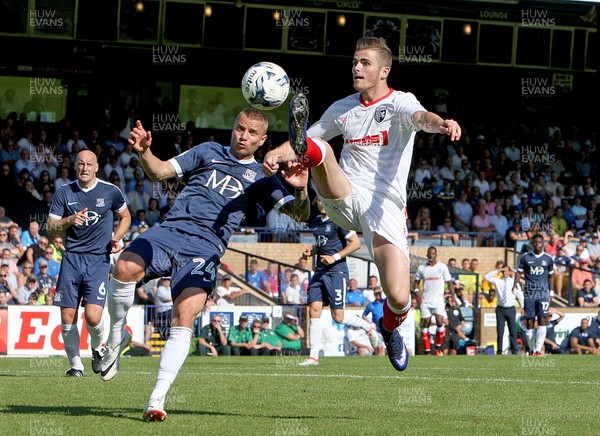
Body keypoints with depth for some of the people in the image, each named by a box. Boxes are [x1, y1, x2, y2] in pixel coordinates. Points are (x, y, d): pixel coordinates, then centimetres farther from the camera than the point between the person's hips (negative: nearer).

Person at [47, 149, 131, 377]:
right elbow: (51, 226, 4)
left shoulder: (110, 191, 1)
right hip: (72, 257, 2)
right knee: (68, 317, -2)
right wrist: (70, 220, -16)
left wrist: (115, 238, 0)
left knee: (93, 317, -15)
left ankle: (98, 349, 17)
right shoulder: (64, 192, 3)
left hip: (99, 258, -2)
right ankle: (75, 364, 14)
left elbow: (125, 217, 17)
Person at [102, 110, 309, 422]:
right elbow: (160, 172, 15)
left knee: (184, 317, -23)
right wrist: (144, 152, -7)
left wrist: (301, 190, -14)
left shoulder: (260, 180, 18)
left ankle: (157, 400, -24)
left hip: (205, 249, -1)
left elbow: (300, 214, 9)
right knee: (125, 267, -30)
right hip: (171, 231, 1)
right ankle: (116, 337, -3)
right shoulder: (208, 152, 21)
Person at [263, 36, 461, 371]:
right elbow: (317, 135, 23)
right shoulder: (343, 108, 16)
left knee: (399, 298, -13)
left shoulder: (399, 102, 0)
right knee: (318, 148, -26)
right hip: (343, 199, 3)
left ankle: (390, 327, 21)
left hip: (385, 208, -3)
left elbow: (420, 117, -22)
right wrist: (276, 153, -1)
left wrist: (441, 123, -48)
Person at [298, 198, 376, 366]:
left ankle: (368, 327, 23)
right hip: (319, 271, 7)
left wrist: (335, 257, -18)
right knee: (314, 310, -4)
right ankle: (313, 356, -3)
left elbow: (356, 243, -12)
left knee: (338, 316, -6)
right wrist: (311, 252, 9)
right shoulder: (315, 222, 15)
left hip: (337, 271, -7)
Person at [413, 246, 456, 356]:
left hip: (438, 301, -2)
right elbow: (416, 282, 17)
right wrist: (417, 292, -2)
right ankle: (427, 351, 1)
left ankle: (438, 347, 4)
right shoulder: (421, 268, 9)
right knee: (426, 324, -3)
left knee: (440, 323, -15)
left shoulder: (442, 267, 4)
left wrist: (453, 298, -1)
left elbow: (449, 282, 6)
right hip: (426, 301, 2)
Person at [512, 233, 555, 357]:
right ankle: (532, 349, 12)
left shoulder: (548, 259, 6)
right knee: (529, 322, 2)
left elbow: (551, 276, 15)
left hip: (543, 292, -1)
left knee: (542, 320, -13)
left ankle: (538, 349, -19)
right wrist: (515, 286, -6)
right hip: (529, 293, 1)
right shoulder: (525, 257, 4)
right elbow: (519, 272, 8)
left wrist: (551, 292, 13)